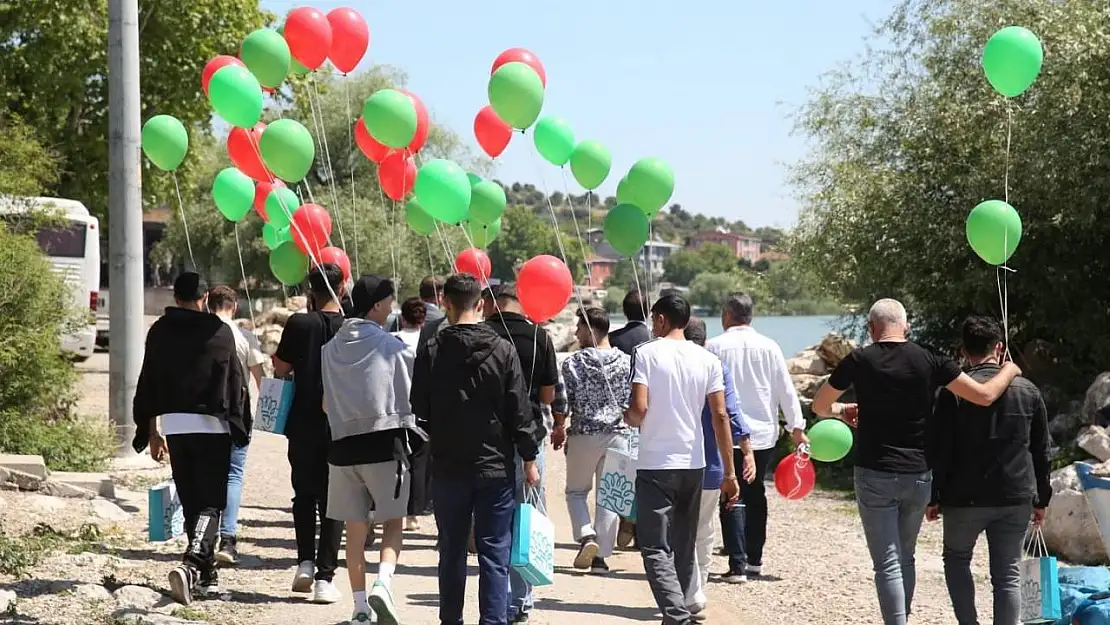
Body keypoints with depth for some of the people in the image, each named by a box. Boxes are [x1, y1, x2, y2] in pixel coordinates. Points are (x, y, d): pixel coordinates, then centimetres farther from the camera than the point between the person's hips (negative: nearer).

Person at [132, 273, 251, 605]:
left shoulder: (159, 332, 6)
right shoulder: (220, 332, -4)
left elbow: (148, 384, 10)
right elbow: (236, 382, -2)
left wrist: (151, 431, 17)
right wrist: (239, 426, 9)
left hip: (173, 427, 4)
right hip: (212, 427, -4)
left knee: (191, 503, 14)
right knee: (210, 502, -2)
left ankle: (207, 574, 20)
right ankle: (192, 565, -24)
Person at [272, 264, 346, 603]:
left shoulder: (299, 324, -8)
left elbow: (281, 369, -4)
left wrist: (277, 359, 17)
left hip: (304, 425, 0)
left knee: (304, 495, 17)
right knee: (332, 500, 5)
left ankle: (305, 562, 6)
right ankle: (325, 577, 1)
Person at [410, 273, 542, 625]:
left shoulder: (431, 352, -4)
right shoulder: (502, 351, -6)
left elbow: (419, 410, 3)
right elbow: (520, 411, -5)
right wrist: (529, 458, 4)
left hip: (447, 467, 1)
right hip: (496, 467, -1)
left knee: (451, 553, 13)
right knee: (494, 555, 1)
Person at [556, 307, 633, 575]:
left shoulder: (574, 363, -8)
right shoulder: (626, 362, -2)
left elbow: (563, 403, -6)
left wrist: (558, 429, 11)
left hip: (583, 434, -2)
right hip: (617, 435, 2)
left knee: (576, 490, 16)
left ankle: (586, 536, -7)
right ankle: (601, 556, 7)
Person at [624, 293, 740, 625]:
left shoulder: (646, 353, -7)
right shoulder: (707, 359, 4)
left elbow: (638, 410, -16)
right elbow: (720, 416, 0)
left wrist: (628, 417, 9)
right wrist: (730, 474, 2)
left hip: (655, 465, -4)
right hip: (694, 465, 4)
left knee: (657, 549, -5)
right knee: (684, 548, 16)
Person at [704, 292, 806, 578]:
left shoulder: (714, 347, -5)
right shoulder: (769, 347, 2)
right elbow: (786, 390, 3)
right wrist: (796, 427, 9)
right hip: (763, 433, 3)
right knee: (756, 493, 17)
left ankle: (738, 564, -7)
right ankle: (754, 559, 24)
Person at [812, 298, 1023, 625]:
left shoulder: (860, 360, -6)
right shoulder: (930, 361, -3)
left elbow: (819, 406, 6)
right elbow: (985, 396, -4)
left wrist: (841, 410, 28)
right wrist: (1009, 370, 15)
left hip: (875, 475, -3)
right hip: (918, 476, 3)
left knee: (888, 565, -3)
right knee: (906, 559, 19)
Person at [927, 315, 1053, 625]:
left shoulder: (954, 393, -9)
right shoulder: (1028, 391, 2)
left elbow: (939, 451, -9)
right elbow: (1042, 452, 7)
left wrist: (934, 497, 0)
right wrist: (1041, 499, 16)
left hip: (966, 498, -2)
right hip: (1016, 499, 2)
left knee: (956, 558, 18)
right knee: (1008, 574, 7)